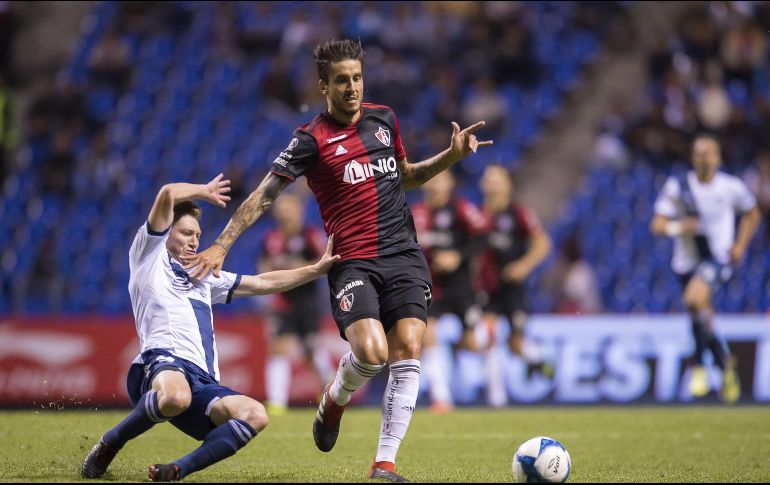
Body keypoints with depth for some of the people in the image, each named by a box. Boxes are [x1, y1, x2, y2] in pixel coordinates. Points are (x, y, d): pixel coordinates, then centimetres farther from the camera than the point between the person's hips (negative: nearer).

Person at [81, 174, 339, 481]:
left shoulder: (203, 278, 36)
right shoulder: (149, 256, 17)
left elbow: (263, 283, 37)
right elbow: (168, 194, 6)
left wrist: (317, 270, 31)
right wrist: (204, 192, 24)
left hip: (203, 383, 7)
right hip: (162, 362, -7)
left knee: (255, 415, -23)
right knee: (176, 397, -43)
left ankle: (177, 471, -25)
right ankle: (107, 446, -16)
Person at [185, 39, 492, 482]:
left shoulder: (385, 119, 13)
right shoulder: (313, 139, -3)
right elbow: (265, 195, -3)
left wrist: (452, 155, 14)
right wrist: (222, 245, -9)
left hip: (404, 255, 4)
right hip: (353, 260, -4)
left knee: (407, 351, -11)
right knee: (371, 350, -24)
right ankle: (335, 400, 12)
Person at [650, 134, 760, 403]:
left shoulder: (732, 187, -4)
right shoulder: (677, 186, -5)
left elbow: (752, 214, 15)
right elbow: (657, 225, -5)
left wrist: (740, 245, 3)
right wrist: (678, 227, -26)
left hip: (719, 258, -3)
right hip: (687, 261, 3)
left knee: (694, 299, -29)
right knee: (702, 322, 7)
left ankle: (699, 367, -17)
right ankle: (726, 365, 34)